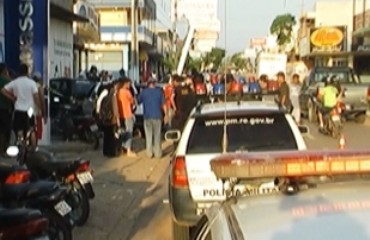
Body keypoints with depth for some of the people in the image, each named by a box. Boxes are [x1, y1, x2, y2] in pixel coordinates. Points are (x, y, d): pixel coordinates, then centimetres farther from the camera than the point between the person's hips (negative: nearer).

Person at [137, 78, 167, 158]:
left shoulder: (144, 92, 0)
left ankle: (149, 153, 8)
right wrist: (166, 114, 3)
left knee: (148, 135, 8)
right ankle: (158, 153, 8)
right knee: (157, 136, 7)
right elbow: (163, 104, -2)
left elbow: (138, 101, 7)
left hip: (147, 117, 0)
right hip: (157, 116, 0)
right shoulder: (159, 91, 0)